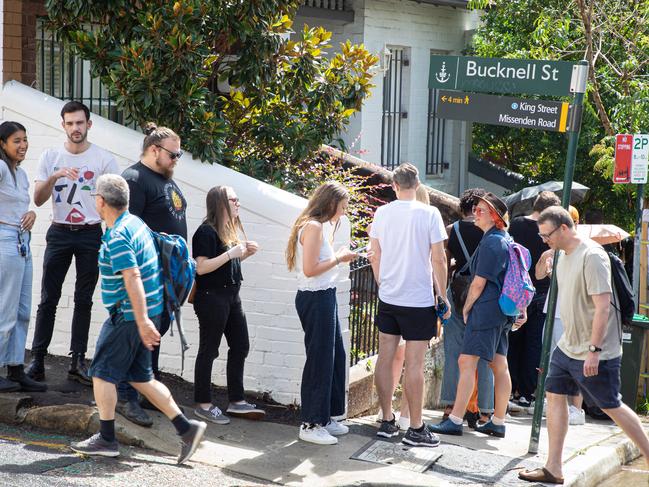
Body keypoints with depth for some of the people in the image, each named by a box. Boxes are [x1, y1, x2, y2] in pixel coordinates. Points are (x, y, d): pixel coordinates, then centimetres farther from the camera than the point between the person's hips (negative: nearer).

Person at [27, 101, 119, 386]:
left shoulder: (104, 159, 0)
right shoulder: (50, 157, 5)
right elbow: (38, 200, 0)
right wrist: (54, 176, -17)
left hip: (91, 234, -1)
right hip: (59, 234, 1)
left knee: (84, 301, 5)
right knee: (48, 300, -2)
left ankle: (78, 362, 9)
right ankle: (37, 361, 0)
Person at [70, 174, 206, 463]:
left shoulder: (117, 236, -19)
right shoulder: (135, 223, 11)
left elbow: (133, 278, -27)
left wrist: (142, 321, -30)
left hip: (129, 315, -9)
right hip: (144, 313, 9)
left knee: (103, 373, 1)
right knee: (140, 376, 14)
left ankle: (106, 439, 7)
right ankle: (186, 427, 10)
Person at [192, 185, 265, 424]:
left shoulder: (231, 230, 12)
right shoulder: (207, 232, -15)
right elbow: (201, 267, -22)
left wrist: (245, 253, 6)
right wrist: (231, 254, -24)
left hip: (231, 295, 9)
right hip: (211, 297, -9)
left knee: (240, 346, 11)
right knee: (209, 350, 0)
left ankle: (237, 401, 20)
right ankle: (203, 404, 9)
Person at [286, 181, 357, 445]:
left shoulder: (320, 226, 15)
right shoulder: (313, 227, -16)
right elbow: (310, 269, -22)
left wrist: (339, 255, 6)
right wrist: (339, 258, -13)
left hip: (324, 297, 10)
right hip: (315, 299, -10)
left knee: (335, 356, 16)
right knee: (320, 359, -4)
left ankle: (325, 417, 26)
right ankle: (310, 425, 5)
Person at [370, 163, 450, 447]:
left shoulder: (382, 213, 1)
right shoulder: (429, 214, -10)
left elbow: (376, 257, 8)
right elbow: (438, 259, -9)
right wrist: (443, 296, 1)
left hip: (388, 298, 4)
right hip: (419, 301, -4)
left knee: (385, 360, 10)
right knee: (414, 365, -1)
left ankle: (387, 422, 15)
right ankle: (415, 429, 3)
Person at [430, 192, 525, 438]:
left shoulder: (490, 243, -14)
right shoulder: (505, 240, 16)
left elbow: (479, 282, -15)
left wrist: (466, 308, -4)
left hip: (486, 308, -10)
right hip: (501, 311, 10)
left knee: (467, 362, -9)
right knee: (499, 365, 10)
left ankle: (455, 420, -10)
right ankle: (498, 422, 15)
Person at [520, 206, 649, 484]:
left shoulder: (592, 256, -19)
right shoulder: (564, 255, 9)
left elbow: (603, 306, -23)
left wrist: (594, 350, -25)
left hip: (596, 352, -9)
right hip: (568, 346, 9)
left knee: (611, 406, 0)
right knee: (555, 396, 4)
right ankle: (553, 470, 7)